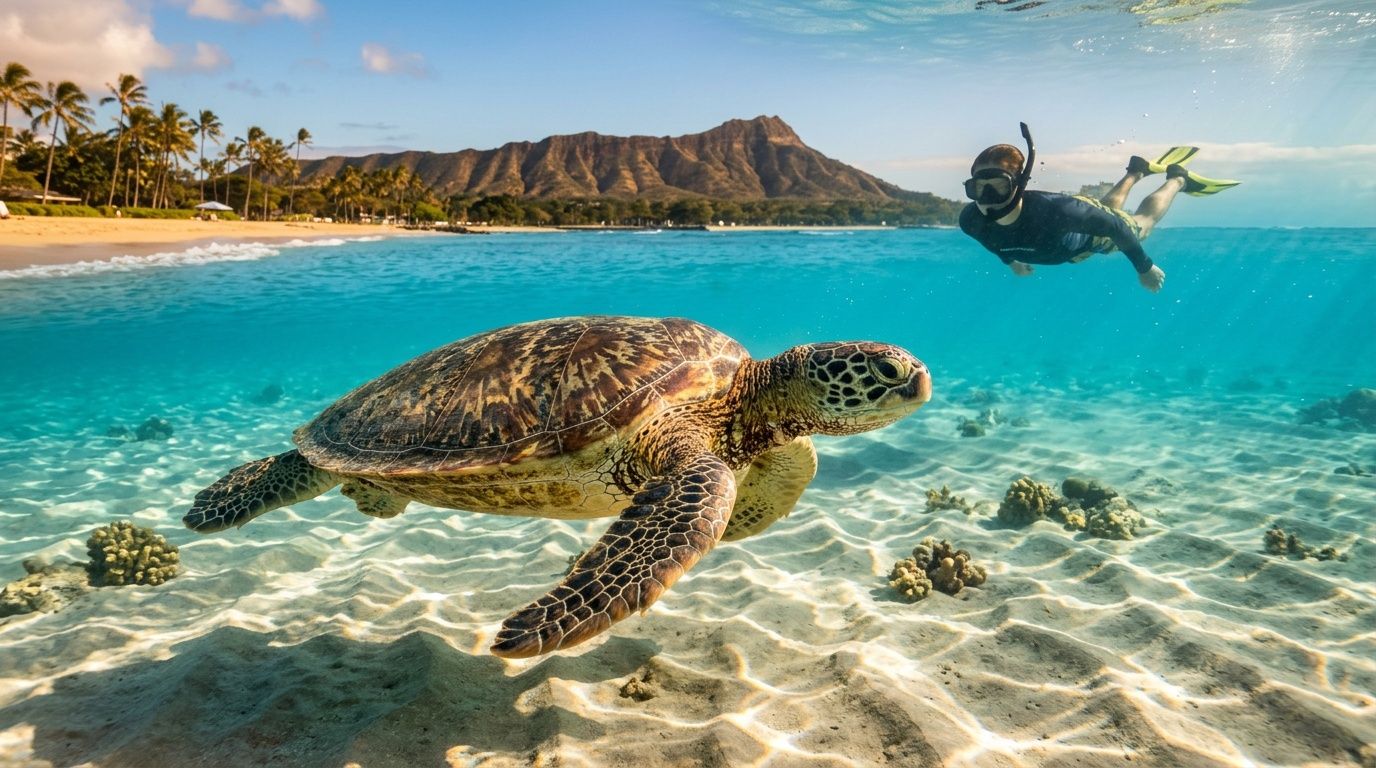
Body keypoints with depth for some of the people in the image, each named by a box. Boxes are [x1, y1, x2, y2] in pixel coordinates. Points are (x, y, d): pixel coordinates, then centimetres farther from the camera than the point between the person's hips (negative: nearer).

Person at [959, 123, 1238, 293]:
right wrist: (1009, 259, 9)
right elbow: (992, 237, -9)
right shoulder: (972, 221, -37)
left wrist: (1144, 267, -22)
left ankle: (1177, 178, 51)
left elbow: (1112, 225, -33)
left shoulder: (1052, 210, -50)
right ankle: (1137, 172, 59)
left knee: (1142, 223, 28)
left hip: (1092, 234, -5)